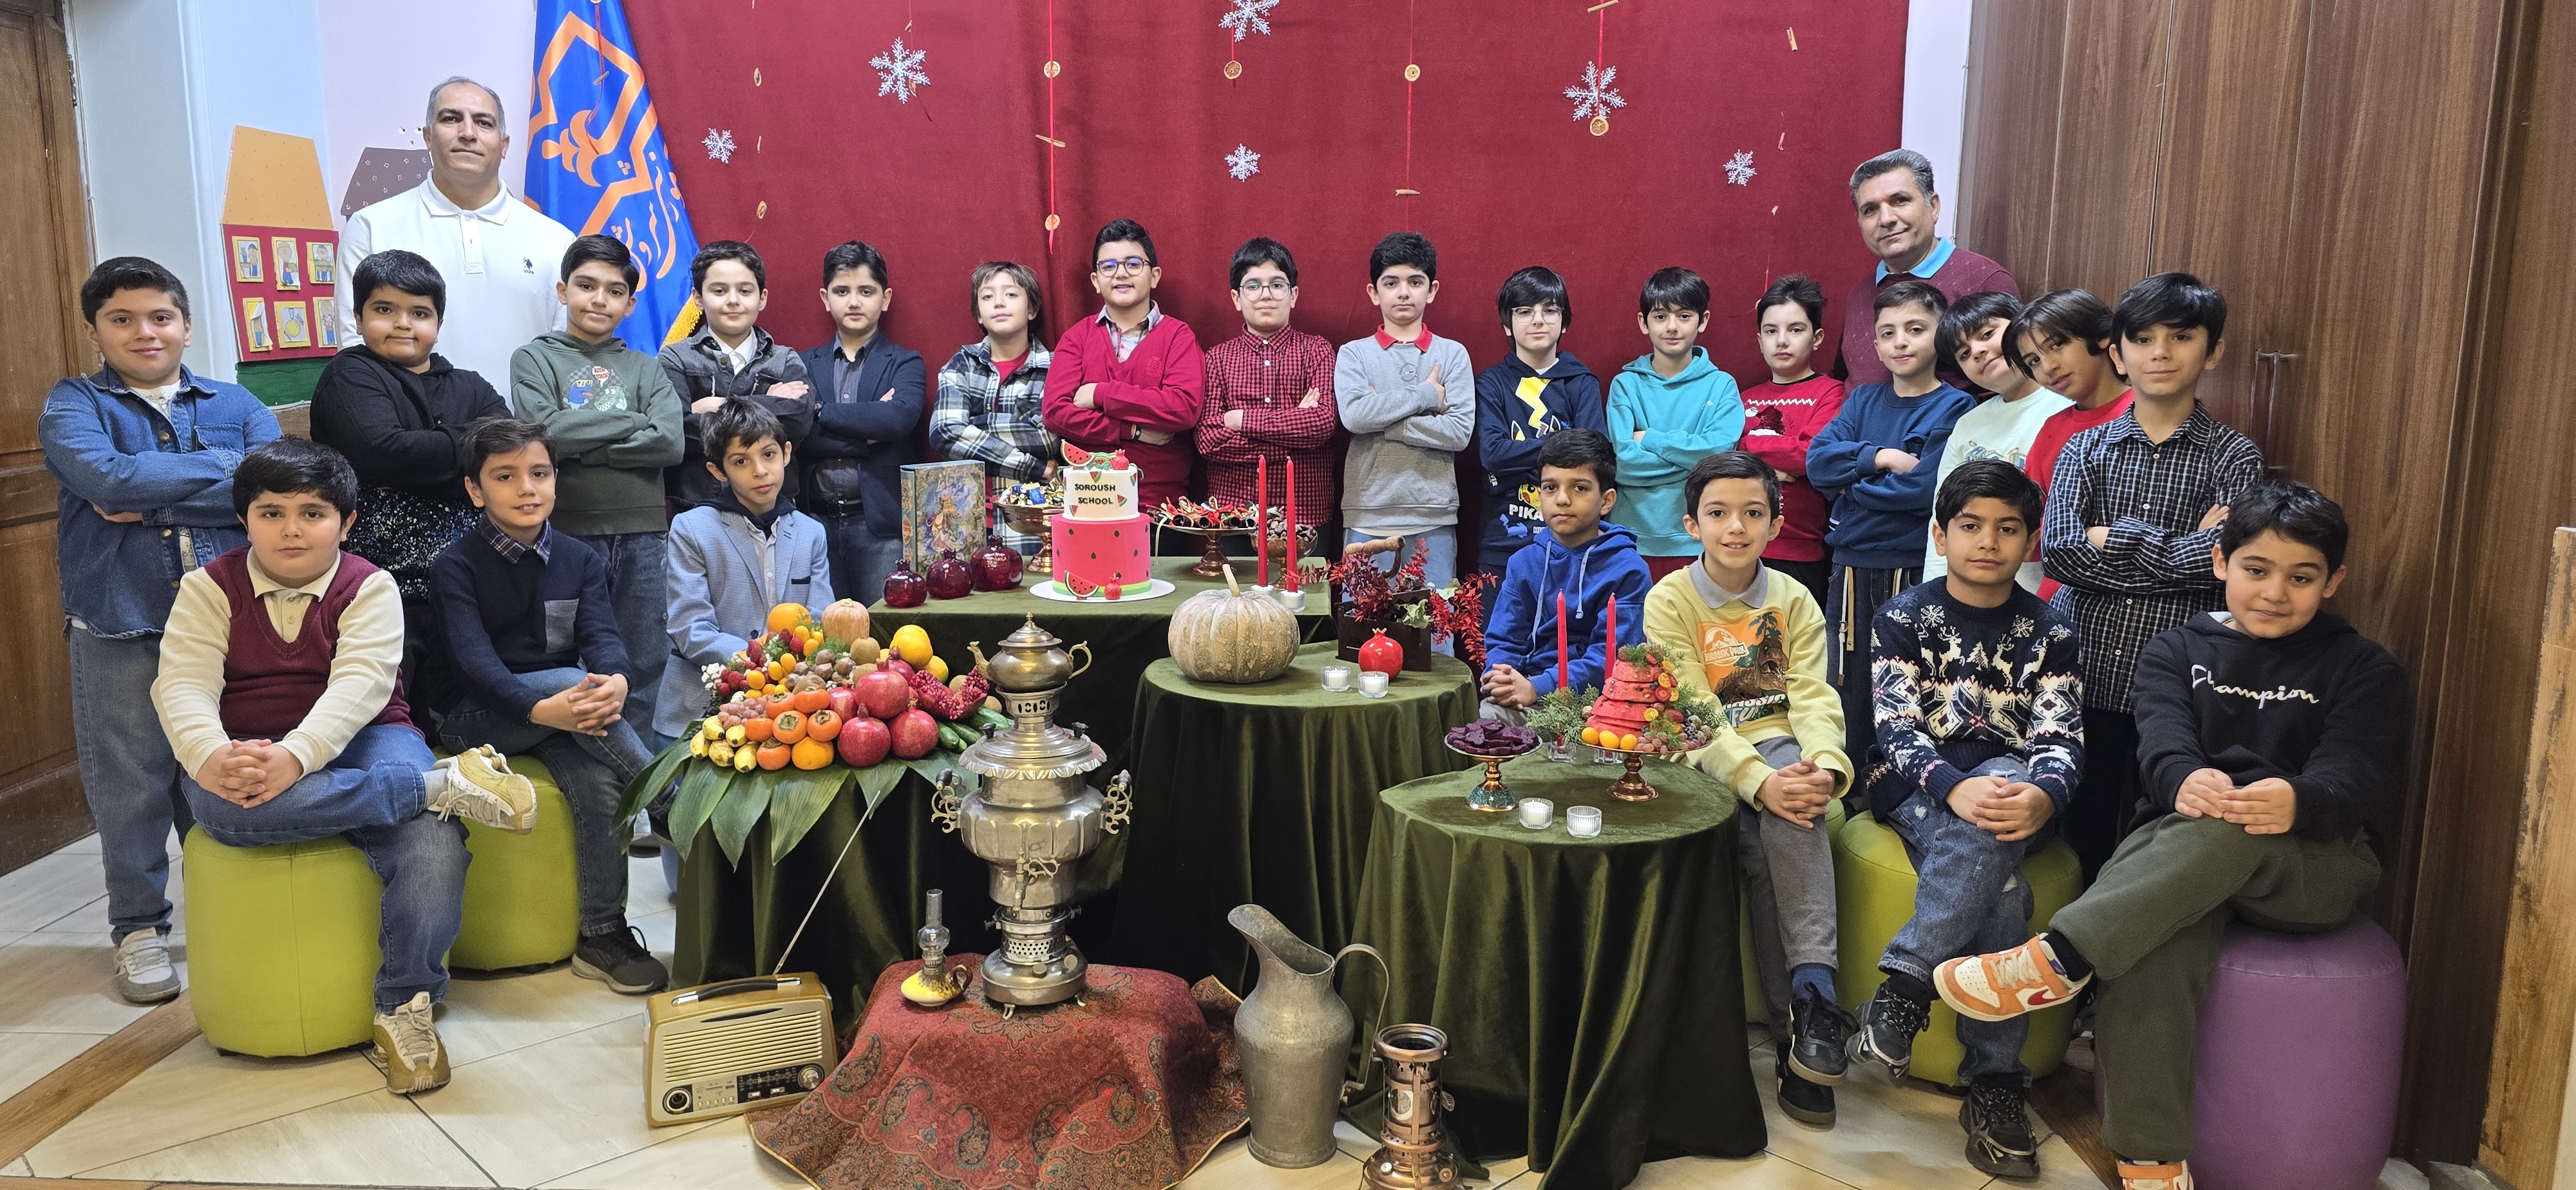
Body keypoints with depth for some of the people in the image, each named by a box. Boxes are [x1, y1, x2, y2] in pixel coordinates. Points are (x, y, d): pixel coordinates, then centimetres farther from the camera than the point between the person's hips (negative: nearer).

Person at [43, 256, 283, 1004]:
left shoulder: (235, 404, 10)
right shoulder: (74, 404, 4)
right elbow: (106, 478, -17)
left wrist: (151, 500, -12)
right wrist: (224, 466, -11)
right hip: (119, 629, -1)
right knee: (131, 784, 5)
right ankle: (139, 927, 21)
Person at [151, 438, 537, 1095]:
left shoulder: (369, 587, 0)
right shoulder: (210, 588, 5)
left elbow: (361, 682, -17)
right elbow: (183, 684, -9)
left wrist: (296, 755, -36)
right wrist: (210, 757, -32)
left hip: (358, 743, -1)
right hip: (243, 755, 1)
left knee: (433, 846, -31)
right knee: (218, 802, -38)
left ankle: (404, 1005, -14)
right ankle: (445, 783, -33)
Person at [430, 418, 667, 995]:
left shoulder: (580, 559, 8)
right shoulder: (456, 565, -3)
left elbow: (601, 634, -8)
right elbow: (474, 658, -17)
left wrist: (616, 680, -34)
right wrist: (541, 707, -37)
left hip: (559, 712, 3)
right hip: (478, 719, -3)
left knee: (598, 778, -28)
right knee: (573, 680, -32)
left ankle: (603, 935, -19)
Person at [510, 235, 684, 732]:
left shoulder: (646, 368, 14)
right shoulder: (535, 359, 9)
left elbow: (669, 444, -3)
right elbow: (547, 430, -10)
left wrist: (581, 444, -9)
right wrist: (632, 421, -3)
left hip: (642, 530, 2)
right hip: (571, 531, -2)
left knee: (645, 665, 5)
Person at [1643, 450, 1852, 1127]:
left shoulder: (1794, 602, 9)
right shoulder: (1669, 601, -2)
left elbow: (1813, 697, -3)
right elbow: (1694, 713, -12)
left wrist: (1823, 764, -26)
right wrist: (1758, 781, -28)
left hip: (1780, 745, 2)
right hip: (1704, 758, -2)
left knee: (1788, 819, -32)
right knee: (1770, 832, -30)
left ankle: (1808, 999, -32)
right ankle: (1807, 1006, -22)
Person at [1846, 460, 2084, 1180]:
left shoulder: (2049, 632, 9)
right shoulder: (1903, 619, 5)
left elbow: (2059, 738, -5)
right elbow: (1897, 728, -8)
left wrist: (2042, 797, -30)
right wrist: (1956, 789, -30)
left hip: (2015, 789, 2)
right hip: (1917, 792, -2)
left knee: (2001, 791, -35)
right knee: (1999, 892, -32)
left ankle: (1902, 987, -31)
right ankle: (1995, 1083, -28)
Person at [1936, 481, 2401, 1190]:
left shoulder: (2364, 670, 11)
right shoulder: (2178, 651, 16)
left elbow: (2354, 774, -7)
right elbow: (2163, 737, -4)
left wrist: (2299, 801, -33)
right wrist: (2184, 780, -31)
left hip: (2319, 864, -1)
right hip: (2185, 853, 1)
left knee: (2231, 831, -39)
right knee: (2151, 942, -34)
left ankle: (2057, 962, -41)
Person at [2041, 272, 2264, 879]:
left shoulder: (2234, 457, 1)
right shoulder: (2086, 448, 7)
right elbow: (2060, 551, -9)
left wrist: (2114, 539, -8)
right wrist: (2182, 550, -10)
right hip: (2087, 678, 2)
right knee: (2082, 841, 12)